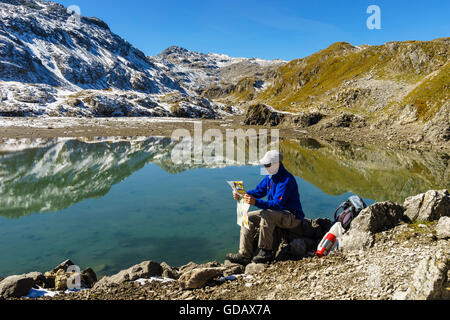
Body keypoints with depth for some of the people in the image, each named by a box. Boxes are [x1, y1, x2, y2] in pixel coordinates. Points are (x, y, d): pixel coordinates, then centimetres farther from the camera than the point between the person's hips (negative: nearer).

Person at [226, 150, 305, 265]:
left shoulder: (287, 180, -23)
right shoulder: (270, 177, 5)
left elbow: (278, 204, -31)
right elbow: (259, 191, 11)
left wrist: (256, 202, -42)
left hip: (292, 217, -9)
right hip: (276, 213, 9)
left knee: (266, 214, -35)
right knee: (249, 217, -3)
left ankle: (266, 252, -22)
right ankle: (244, 255, -8)